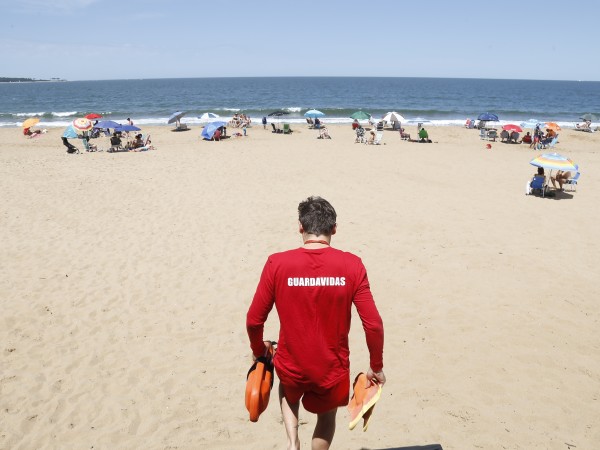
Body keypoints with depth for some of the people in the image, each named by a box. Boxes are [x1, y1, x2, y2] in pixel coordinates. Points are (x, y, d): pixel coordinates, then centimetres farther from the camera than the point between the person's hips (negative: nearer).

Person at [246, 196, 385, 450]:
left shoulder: (277, 264, -15)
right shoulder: (351, 266, -15)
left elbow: (254, 320, -9)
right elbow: (373, 324, -14)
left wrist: (259, 351, 11)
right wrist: (376, 367, 3)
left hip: (291, 368, 0)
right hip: (332, 370, 0)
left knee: (289, 391, 36)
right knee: (327, 415, 31)